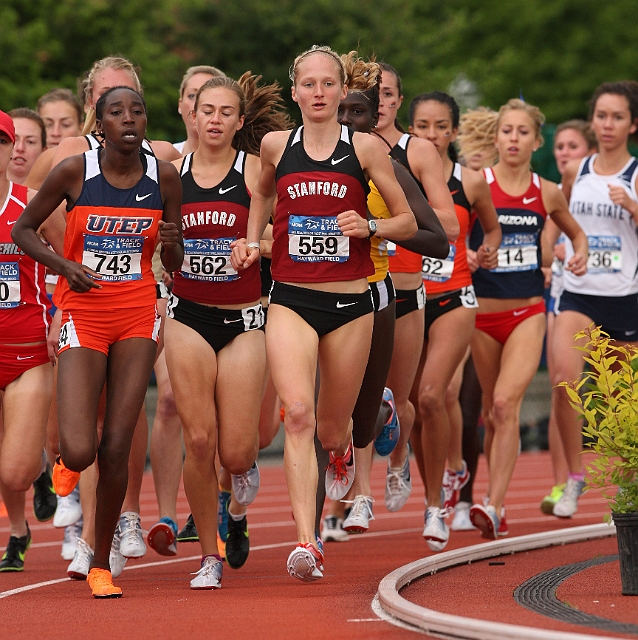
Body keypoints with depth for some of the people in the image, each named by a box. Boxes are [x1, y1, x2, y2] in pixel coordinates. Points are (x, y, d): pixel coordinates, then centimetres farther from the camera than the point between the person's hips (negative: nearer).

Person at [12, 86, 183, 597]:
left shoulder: (164, 177, 0)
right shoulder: (75, 172, -7)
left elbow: (175, 266, 9)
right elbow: (23, 230, 4)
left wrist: (172, 243, -14)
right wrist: (66, 266, -11)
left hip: (138, 317, 2)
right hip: (83, 316, -2)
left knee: (117, 448, -1)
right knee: (80, 451, -14)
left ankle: (102, 565, 13)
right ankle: (68, 462, 26)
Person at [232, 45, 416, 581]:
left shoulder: (365, 148, 1)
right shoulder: (276, 146, 6)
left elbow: (408, 222, 6)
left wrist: (369, 227, -13)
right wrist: (251, 240, 14)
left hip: (349, 303, 0)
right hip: (291, 300, 0)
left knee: (331, 427, 12)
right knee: (297, 414, -20)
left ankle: (342, 449, 52)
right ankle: (306, 543, -26)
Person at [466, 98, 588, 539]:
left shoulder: (547, 194, 5)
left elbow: (575, 231, 24)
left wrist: (581, 253, 3)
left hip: (528, 313, 0)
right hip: (482, 313, 0)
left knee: (506, 403, -18)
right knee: (491, 410, 9)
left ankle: (494, 504, -24)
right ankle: (497, 498, 26)